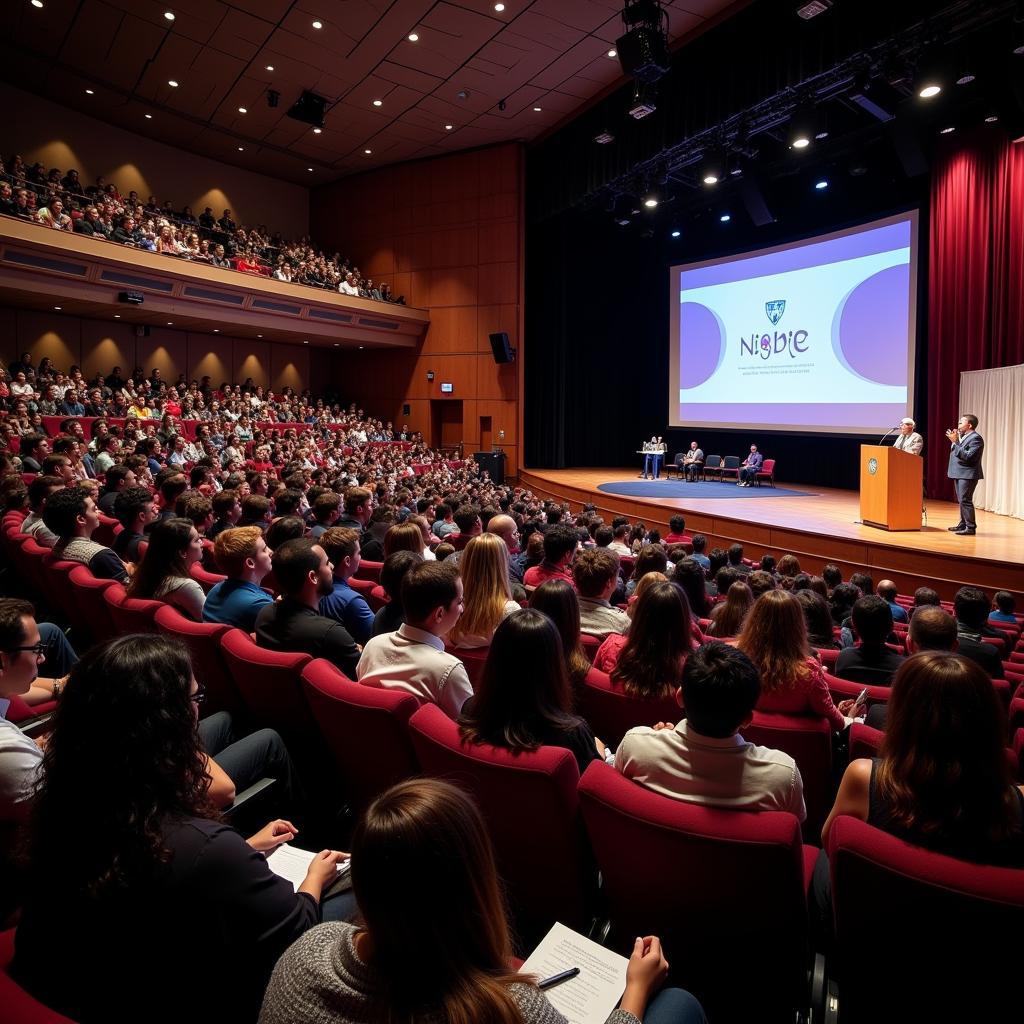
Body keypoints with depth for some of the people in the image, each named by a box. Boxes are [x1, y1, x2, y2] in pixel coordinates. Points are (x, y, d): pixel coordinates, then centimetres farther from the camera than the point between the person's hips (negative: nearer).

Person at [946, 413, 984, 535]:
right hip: (959, 474, 10)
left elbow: (968, 456, -23)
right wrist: (955, 441, 4)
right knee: (962, 500, 14)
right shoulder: (963, 436, 15)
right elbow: (956, 453, 15)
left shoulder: (976, 438, -13)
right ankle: (963, 524, 23)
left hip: (968, 474, -10)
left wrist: (955, 442, -23)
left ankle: (971, 527, -8)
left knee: (965, 500, -11)